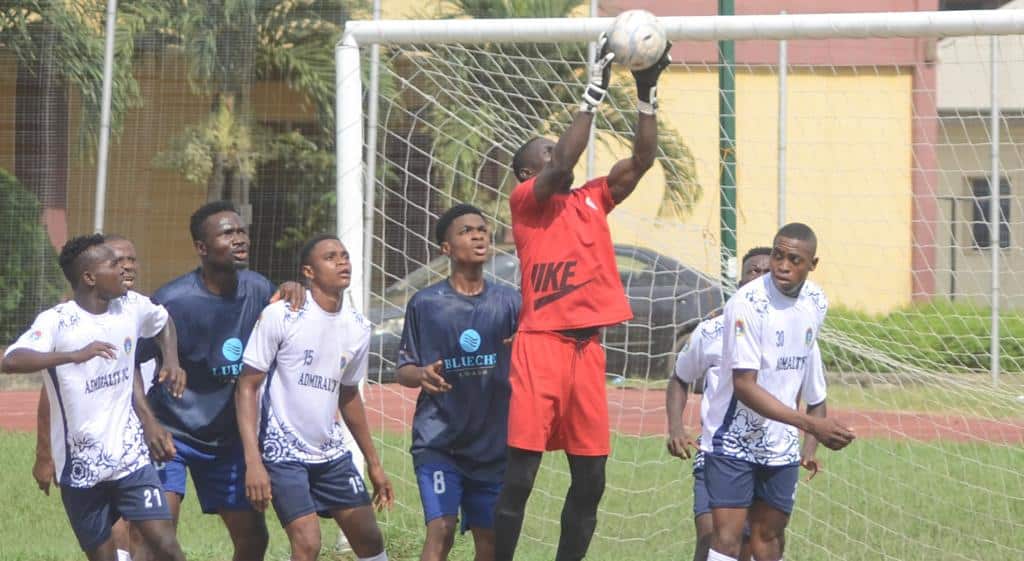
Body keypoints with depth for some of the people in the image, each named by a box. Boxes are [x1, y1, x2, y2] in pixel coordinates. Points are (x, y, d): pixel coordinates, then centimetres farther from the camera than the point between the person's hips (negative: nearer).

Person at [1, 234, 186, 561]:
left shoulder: (132, 307, 2)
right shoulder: (57, 322, -15)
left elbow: (163, 322, 27)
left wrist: (172, 360, 9)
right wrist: (76, 355, -43)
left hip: (130, 456, 3)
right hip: (80, 468, -3)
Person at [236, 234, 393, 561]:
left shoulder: (358, 328, 5)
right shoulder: (280, 316, -12)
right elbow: (247, 387, -11)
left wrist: (374, 463, 23)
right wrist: (253, 462, -19)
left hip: (332, 452, 6)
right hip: (282, 452, -6)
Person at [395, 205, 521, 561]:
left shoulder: (508, 302, 5)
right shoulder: (425, 304, 0)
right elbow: (403, 370, 5)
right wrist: (421, 375, -19)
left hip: (493, 441, 3)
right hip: (438, 439, -3)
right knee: (441, 530, -16)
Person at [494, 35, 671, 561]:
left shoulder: (592, 200, 17)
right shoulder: (525, 201, 0)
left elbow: (641, 159, 13)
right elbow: (564, 163, -16)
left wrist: (646, 94, 2)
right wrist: (593, 93, -16)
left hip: (587, 348, 6)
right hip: (540, 344, -6)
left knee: (590, 477, 5)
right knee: (521, 473, -8)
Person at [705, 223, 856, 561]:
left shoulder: (816, 302, 0)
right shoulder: (748, 303, -22)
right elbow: (744, 386, -26)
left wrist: (810, 442, 17)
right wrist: (811, 424, -32)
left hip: (781, 445, 6)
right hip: (733, 441, -6)